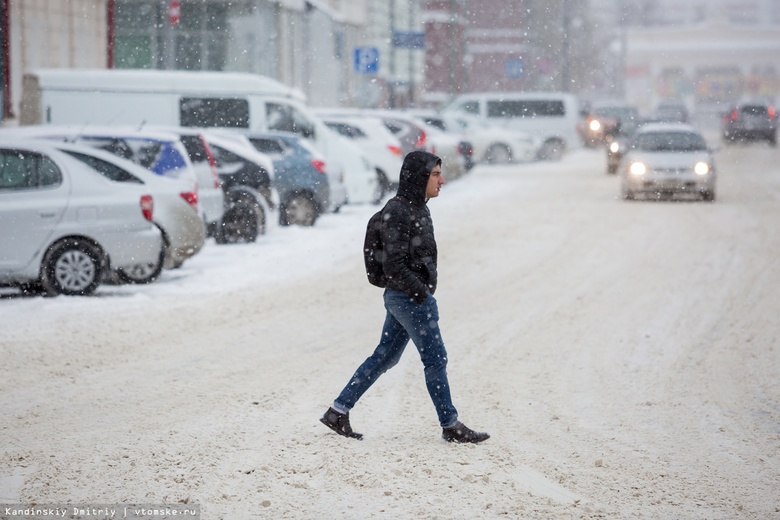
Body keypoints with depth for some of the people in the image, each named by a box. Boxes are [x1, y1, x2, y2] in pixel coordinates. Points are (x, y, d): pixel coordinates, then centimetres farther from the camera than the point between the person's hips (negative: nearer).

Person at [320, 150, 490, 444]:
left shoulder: (416, 208, 12)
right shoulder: (398, 212, -18)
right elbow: (393, 265, -21)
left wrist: (424, 291, 15)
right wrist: (422, 293, -18)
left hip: (402, 298, 10)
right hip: (409, 298, -10)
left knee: (385, 357, 13)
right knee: (435, 359, -1)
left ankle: (338, 412, 17)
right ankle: (451, 426, 9)